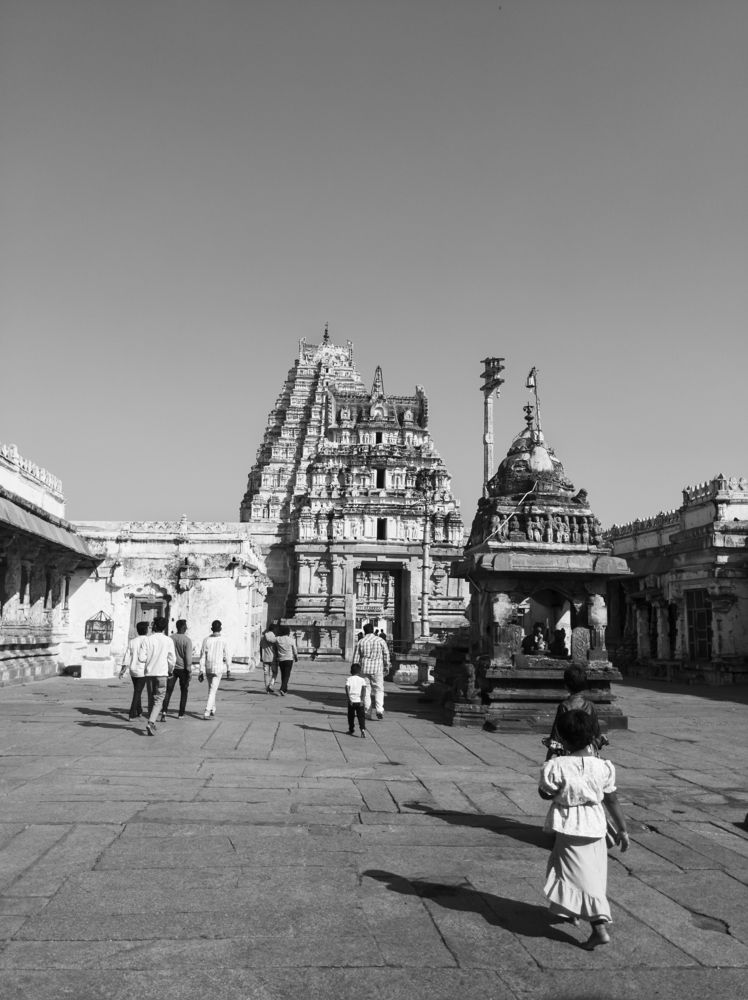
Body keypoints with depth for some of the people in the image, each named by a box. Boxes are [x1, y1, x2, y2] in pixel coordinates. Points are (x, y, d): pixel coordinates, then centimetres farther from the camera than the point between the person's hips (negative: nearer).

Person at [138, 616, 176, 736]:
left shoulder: (147, 639, -1)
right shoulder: (168, 641, -3)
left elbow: (141, 658, -8)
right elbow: (172, 659, -2)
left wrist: (149, 659, 13)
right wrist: (170, 671, 16)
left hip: (149, 672, 2)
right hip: (161, 673, -2)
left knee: (151, 698, 18)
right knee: (159, 700, -2)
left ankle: (152, 723, 22)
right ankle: (150, 723, -20)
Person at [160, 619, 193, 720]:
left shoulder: (170, 638, 1)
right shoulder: (187, 640, -11)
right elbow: (188, 656, -13)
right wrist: (189, 670, -7)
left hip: (172, 668, 3)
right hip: (183, 669, -2)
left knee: (168, 690, 1)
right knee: (184, 691, 12)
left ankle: (164, 711, -18)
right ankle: (181, 714, 16)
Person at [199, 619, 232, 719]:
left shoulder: (206, 640, -3)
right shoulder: (223, 641, -9)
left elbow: (202, 656, -3)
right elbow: (227, 656, -3)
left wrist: (201, 671, 1)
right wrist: (228, 669, 10)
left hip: (208, 668, 3)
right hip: (218, 668, -3)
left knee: (211, 689, 21)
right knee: (213, 690, -3)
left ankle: (212, 709, 33)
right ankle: (207, 711, -15)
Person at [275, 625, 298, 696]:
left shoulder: (277, 639, -3)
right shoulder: (291, 640, -8)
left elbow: (275, 648, 6)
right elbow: (295, 651, 1)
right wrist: (296, 657, 18)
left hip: (280, 660, 3)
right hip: (289, 659, -3)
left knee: (283, 675, 16)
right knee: (287, 675, -2)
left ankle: (285, 690, 23)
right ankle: (282, 689, -18)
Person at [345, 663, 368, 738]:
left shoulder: (348, 679, 1)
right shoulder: (362, 679, 3)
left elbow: (347, 688, -12)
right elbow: (364, 689, -8)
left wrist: (349, 699, -12)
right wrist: (363, 699, -11)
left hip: (351, 701, 0)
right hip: (360, 701, 0)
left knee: (351, 716, 15)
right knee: (361, 716, 1)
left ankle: (351, 730, 24)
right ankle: (362, 729, -18)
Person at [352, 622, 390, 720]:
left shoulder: (360, 642, 4)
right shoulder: (380, 641, -1)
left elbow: (356, 657, 5)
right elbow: (386, 654, 0)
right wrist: (387, 666, 10)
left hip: (364, 669, 2)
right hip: (377, 669, -2)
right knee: (379, 689, 4)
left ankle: (369, 713, 14)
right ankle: (379, 709, -15)